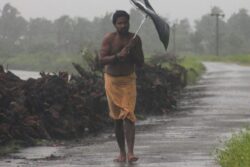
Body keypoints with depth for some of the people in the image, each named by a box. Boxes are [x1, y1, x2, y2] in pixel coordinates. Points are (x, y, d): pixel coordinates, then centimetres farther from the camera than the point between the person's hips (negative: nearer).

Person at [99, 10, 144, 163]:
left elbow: (141, 63, -1)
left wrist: (132, 52, -19)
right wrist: (118, 56, -30)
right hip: (112, 80, 1)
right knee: (117, 118, 7)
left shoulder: (135, 39, -5)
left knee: (128, 115, -16)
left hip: (128, 80, -1)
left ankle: (131, 153, -23)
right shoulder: (109, 38, -9)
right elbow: (102, 60, -16)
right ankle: (122, 153, 14)